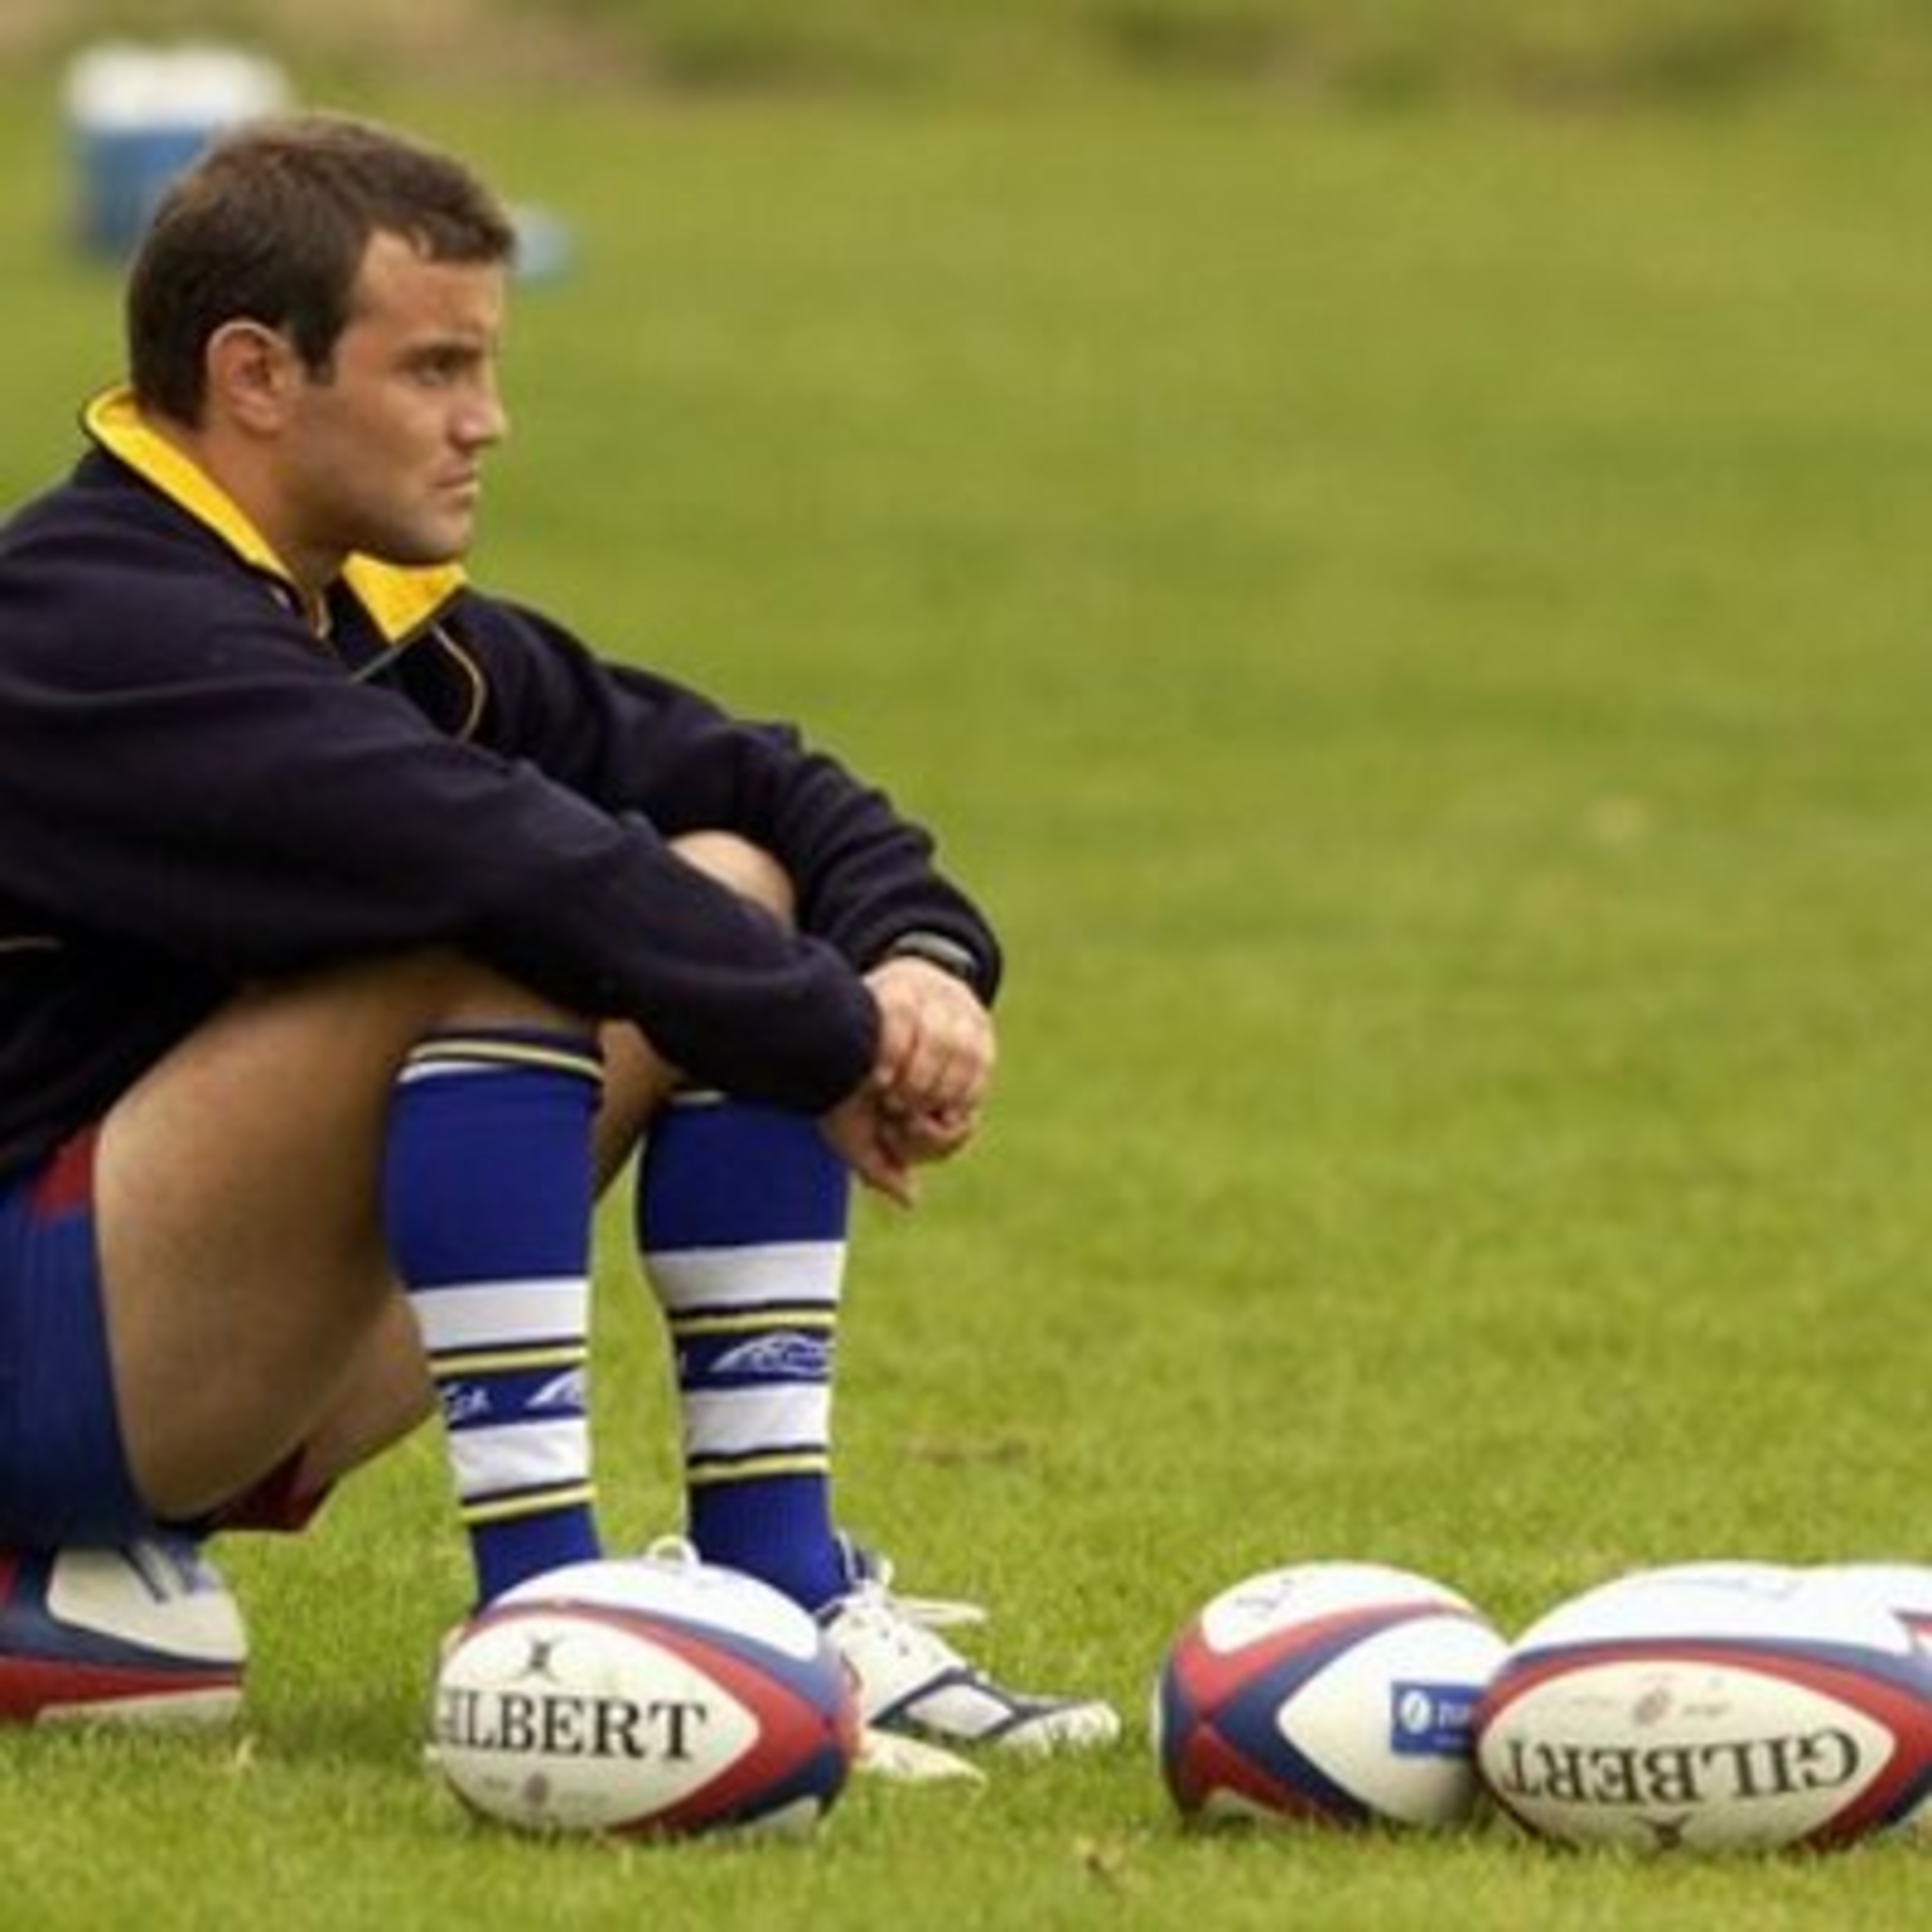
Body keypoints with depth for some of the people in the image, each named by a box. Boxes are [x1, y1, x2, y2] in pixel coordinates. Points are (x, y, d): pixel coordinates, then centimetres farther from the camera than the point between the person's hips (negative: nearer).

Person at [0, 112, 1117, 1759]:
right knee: (509, 938, -28)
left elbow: (762, 787, 9)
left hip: (227, 1385, 10)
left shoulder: (377, 624, 10)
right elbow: (496, 854, -30)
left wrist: (921, 957, -12)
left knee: (732, 886, 3)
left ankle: (784, 1591, -5)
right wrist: (836, 1041, -23)